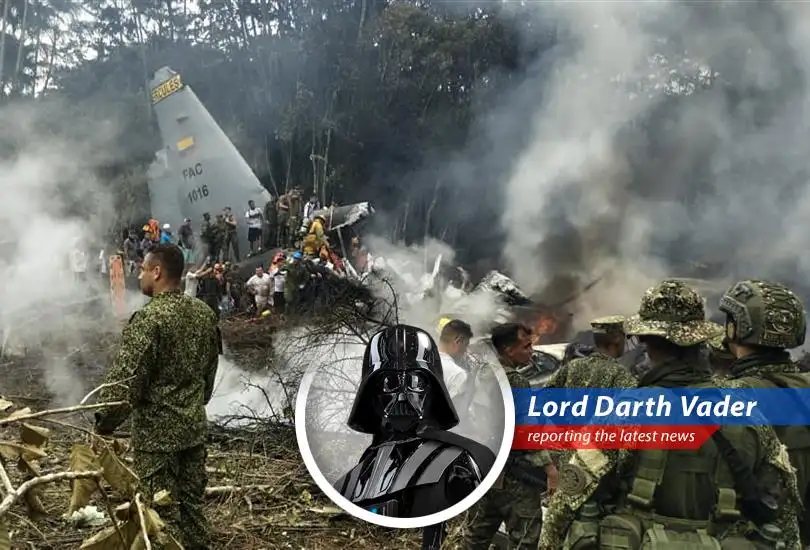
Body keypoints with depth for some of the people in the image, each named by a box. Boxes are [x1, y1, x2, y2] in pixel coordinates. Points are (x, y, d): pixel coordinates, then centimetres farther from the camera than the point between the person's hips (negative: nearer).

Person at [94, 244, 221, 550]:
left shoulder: (149, 318, -19)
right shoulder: (204, 313, 4)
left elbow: (126, 380, -20)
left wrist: (105, 423, -6)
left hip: (157, 432, -7)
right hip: (195, 426, 7)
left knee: (163, 512, 5)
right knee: (192, 502, 17)